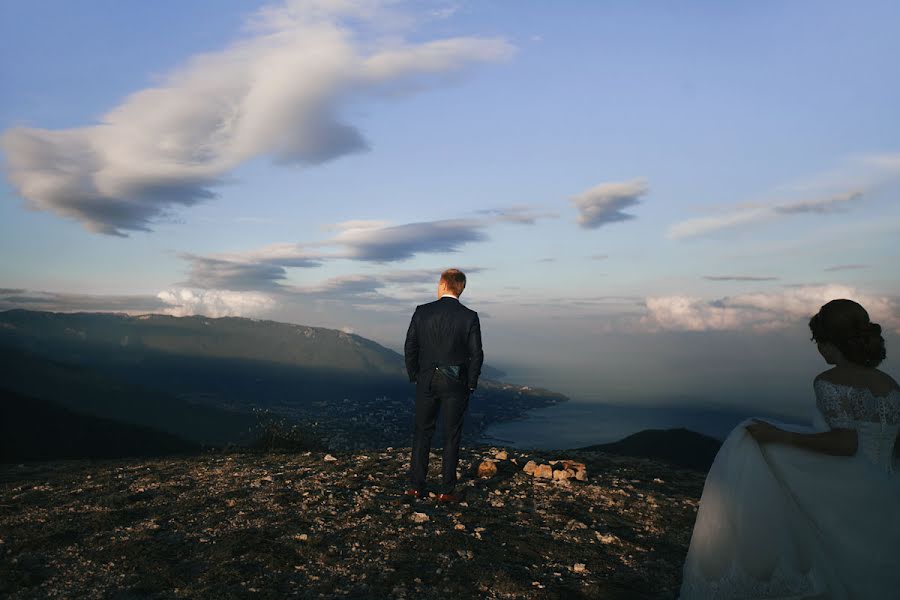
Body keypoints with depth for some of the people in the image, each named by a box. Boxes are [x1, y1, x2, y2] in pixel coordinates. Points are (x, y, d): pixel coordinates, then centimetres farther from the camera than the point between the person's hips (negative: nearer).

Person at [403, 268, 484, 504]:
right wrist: (471, 384, 6)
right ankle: (447, 490, 12)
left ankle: (416, 486, 17)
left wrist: (414, 376, 11)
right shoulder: (469, 317, -7)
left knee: (422, 432, 13)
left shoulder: (422, 312, -4)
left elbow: (410, 347, -1)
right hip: (455, 383, -1)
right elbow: (476, 354, -6)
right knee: (451, 436, 8)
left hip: (426, 380, 1)